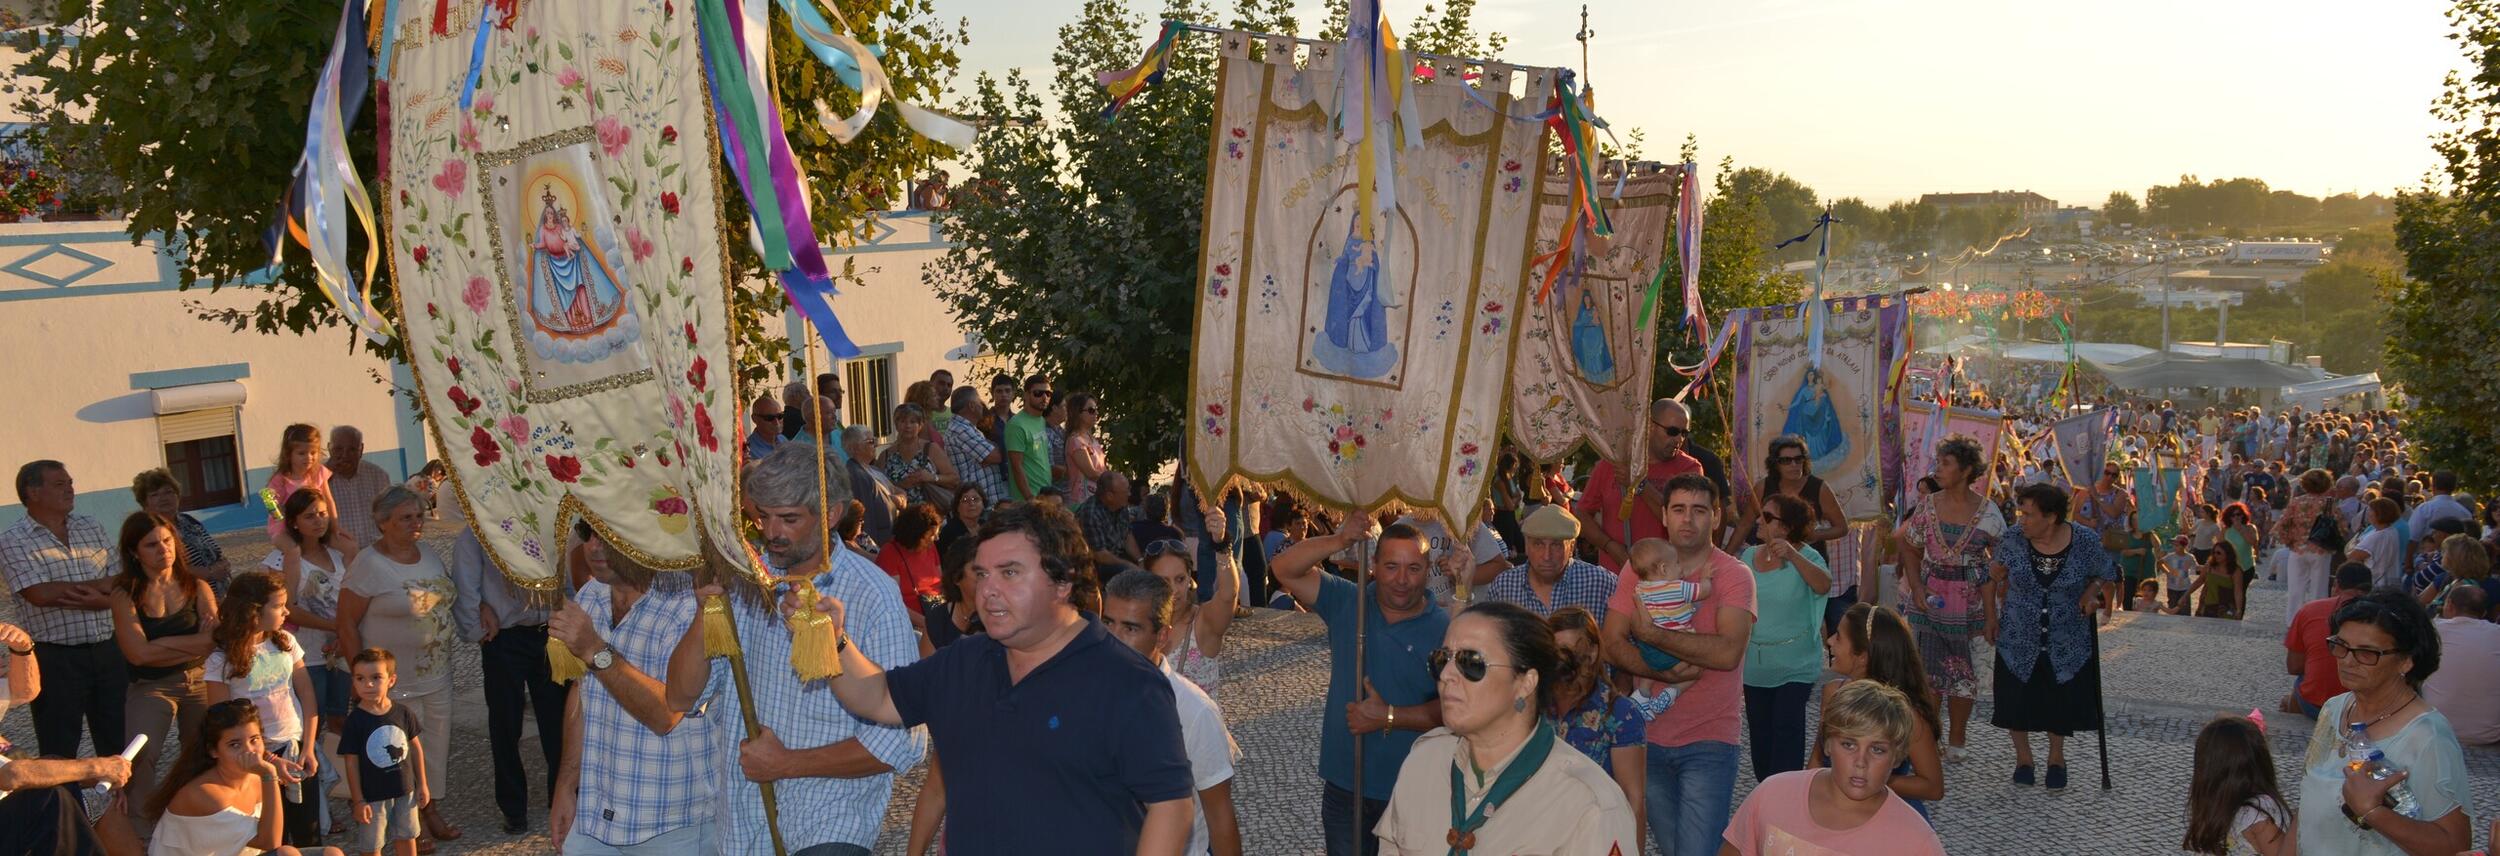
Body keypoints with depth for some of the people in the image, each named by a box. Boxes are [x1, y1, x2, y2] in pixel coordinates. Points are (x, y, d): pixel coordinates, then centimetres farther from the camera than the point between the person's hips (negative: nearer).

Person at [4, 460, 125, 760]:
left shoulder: (91, 527, 10)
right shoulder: (14, 541, -5)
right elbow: (40, 594, -18)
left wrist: (96, 600, -15)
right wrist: (99, 585, -7)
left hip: (108, 651, 4)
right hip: (55, 658, -4)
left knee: (120, 742, 10)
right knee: (59, 752, 2)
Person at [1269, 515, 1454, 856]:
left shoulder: (1444, 629, -11)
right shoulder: (1346, 602, 0)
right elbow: (1283, 570, -8)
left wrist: (1389, 718, -23)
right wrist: (1340, 541, -20)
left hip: (1409, 792, -3)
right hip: (1343, 786, 3)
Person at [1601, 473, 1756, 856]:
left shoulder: (1734, 575, -8)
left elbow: (1728, 652, -23)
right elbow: (1612, 645, -5)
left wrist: (1652, 633, -19)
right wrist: (1665, 673, -20)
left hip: (1709, 740, -4)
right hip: (1649, 735, 4)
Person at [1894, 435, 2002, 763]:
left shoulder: (1987, 511, -6)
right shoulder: (1927, 505, 0)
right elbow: (1911, 549, 6)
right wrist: (1917, 586, -7)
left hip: (1969, 597, -2)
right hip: (1931, 595, 2)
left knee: (1961, 669, 4)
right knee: (1929, 666, 6)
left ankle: (1955, 739, 18)